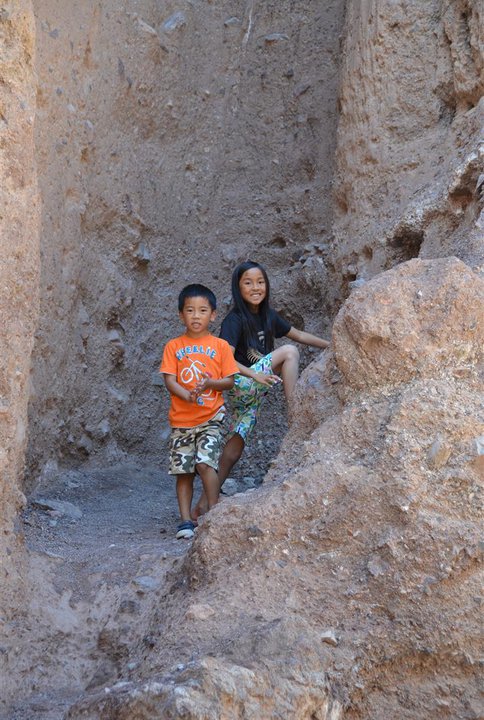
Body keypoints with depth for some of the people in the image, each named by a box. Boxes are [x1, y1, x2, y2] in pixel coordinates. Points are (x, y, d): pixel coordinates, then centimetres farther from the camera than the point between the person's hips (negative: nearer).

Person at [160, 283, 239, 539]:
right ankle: (186, 521, 12)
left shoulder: (220, 346, 5)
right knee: (183, 470, 4)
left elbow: (229, 381, 3)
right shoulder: (173, 347, 6)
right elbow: (169, 380, -3)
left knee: (205, 463, -18)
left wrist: (210, 383, -18)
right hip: (181, 418, 2)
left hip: (211, 416, -2)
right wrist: (188, 395, -21)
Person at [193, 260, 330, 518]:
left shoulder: (268, 316, 12)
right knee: (289, 352, -17)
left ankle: (204, 503, 5)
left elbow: (299, 335, 25)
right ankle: (294, 413, -18)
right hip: (239, 385, -7)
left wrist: (331, 345, 23)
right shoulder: (235, 320, -11)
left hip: (254, 392, 7)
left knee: (235, 446, 2)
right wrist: (254, 375, -34)